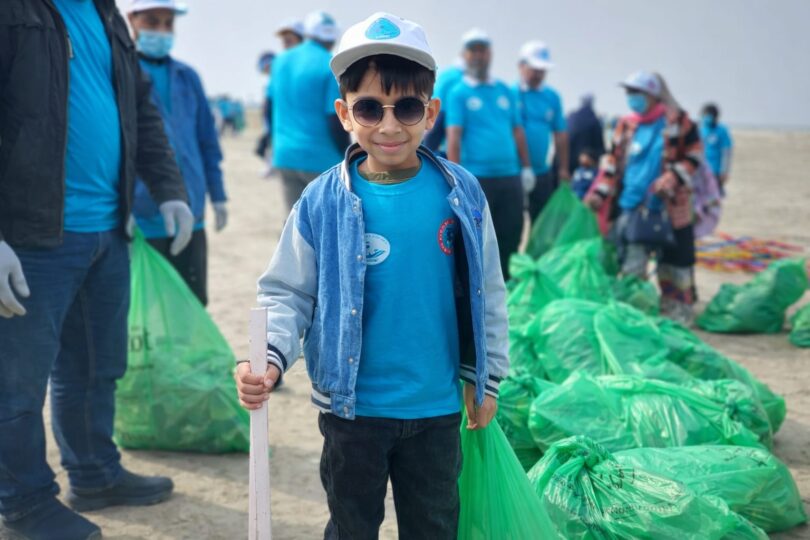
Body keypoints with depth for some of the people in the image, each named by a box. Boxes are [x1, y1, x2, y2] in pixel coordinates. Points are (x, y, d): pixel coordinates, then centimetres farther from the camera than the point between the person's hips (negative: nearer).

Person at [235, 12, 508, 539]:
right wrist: (269, 360, -22)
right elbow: (287, 295, -5)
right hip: (352, 408, -1)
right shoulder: (323, 203, -11)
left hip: (437, 409, 1)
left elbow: (487, 294, 3)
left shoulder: (461, 194, -7)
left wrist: (487, 380, 7)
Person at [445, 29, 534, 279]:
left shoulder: (505, 91, 15)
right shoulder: (458, 93, 1)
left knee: (511, 235, 7)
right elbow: (453, 138, -6)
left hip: (510, 176, 4)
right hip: (477, 178, -4)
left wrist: (526, 168, 10)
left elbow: (518, 132, 16)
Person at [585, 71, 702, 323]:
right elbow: (612, 162, 10)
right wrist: (599, 193, 1)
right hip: (632, 207, 3)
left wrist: (671, 178, -16)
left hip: (671, 207, -3)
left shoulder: (677, 121, -5)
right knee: (631, 265, 3)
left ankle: (677, 314, 21)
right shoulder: (626, 125, 5)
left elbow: (693, 155, -2)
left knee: (674, 264, 7)